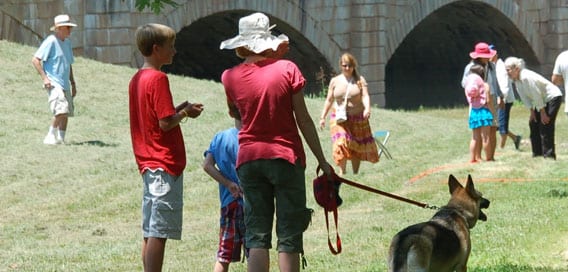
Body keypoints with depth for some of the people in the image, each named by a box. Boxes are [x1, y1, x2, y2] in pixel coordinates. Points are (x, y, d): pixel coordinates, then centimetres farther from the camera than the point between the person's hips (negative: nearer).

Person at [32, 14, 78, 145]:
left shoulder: (67, 42, 16)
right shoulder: (51, 41, -9)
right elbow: (35, 60, -12)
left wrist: (73, 83, 23)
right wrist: (44, 78, -16)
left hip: (65, 84, 8)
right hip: (53, 84, -8)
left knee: (66, 112, 5)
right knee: (61, 110, -22)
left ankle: (61, 139, 12)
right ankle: (51, 137, -11)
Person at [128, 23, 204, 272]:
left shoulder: (137, 79, 14)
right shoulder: (158, 79, -14)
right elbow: (165, 123, -18)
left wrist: (180, 109, 12)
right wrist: (186, 112, -2)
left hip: (148, 164, 9)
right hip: (165, 163, -9)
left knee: (151, 232, 11)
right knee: (159, 232, -8)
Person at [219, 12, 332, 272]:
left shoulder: (230, 77, 0)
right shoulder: (287, 69, -6)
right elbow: (304, 120, -4)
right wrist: (322, 160, 3)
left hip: (249, 160, 2)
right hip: (286, 156, -2)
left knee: (256, 236, 4)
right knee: (289, 236, 1)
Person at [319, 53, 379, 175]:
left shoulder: (360, 80, 1)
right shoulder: (335, 81, 5)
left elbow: (365, 96, -9)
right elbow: (329, 100, 10)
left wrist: (367, 109, -29)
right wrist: (322, 117, 6)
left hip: (358, 118, 1)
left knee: (357, 147, 8)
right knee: (341, 144, -18)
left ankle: (355, 173, 20)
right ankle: (342, 171, -15)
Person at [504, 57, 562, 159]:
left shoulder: (526, 77, -29)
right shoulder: (516, 79, -1)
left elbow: (537, 97, -25)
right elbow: (525, 97, 7)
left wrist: (543, 114, -20)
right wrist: (532, 112, 4)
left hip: (553, 97, -10)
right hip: (543, 100, 10)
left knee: (545, 125, -14)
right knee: (533, 123, 8)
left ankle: (548, 154, -11)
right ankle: (537, 153, 13)